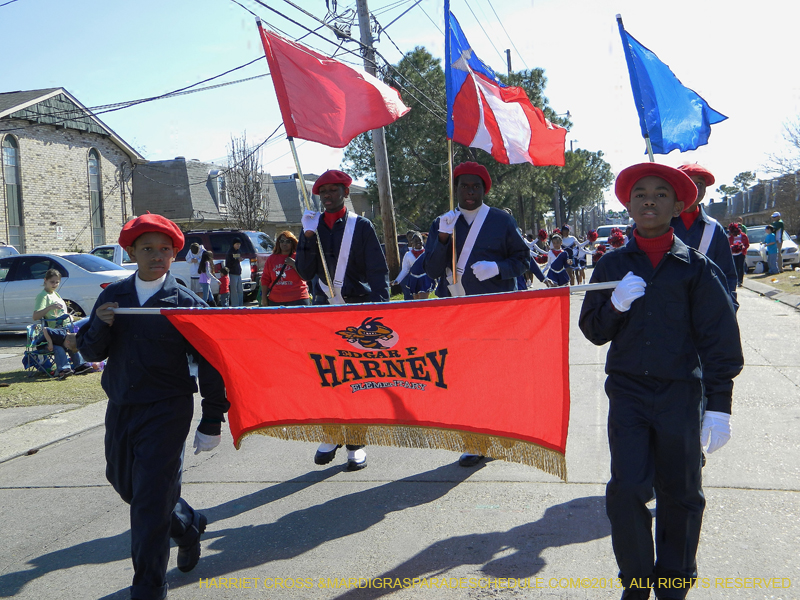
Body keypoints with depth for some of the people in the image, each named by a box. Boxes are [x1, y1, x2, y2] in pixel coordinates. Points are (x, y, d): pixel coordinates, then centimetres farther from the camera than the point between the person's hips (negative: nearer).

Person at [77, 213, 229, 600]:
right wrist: (100, 326, -17)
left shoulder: (186, 303, -7)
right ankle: (188, 524, 45)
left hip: (166, 411, -6)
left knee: (151, 496, -5)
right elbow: (90, 352, 5)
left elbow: (208, 365, -6)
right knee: (124, 482, 20)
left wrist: (211, 422, -7)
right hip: (120, 409, 6)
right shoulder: (113, 296, 5)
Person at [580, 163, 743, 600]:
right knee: (627, 490, -6)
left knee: (680, 494, 9)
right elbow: (592, 330, 9)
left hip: (681, 394, 0)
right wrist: (615, 305, -12)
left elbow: (719, 339, -1)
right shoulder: (613, 265, 6)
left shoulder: (696, 266, 0)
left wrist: (719, 407, -7)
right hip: (628, 391, 1)